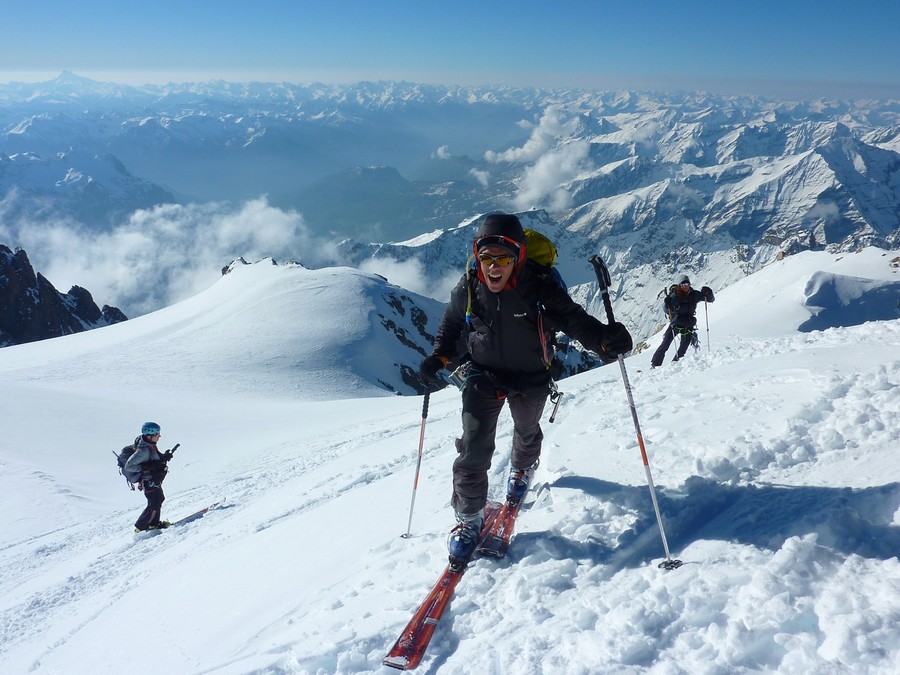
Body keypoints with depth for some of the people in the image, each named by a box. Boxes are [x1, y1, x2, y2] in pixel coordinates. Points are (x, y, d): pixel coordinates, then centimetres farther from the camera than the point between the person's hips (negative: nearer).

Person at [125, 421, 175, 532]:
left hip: (155, 480, 10)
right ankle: (140, 527, 13)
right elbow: (129, 466, -29)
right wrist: (147, 467, -31)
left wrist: (164, 457, -3)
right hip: (149, 482, -10)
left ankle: (154, 523, 40)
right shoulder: (143, 450, -29)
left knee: (159, 499, 24)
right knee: (154, 505, -3)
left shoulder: (150, 445, -2)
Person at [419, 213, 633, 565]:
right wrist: (440, 356, -10)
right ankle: (469, 518, 5)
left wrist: (604, 339, -46)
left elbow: (575, 320, -26)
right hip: (482, 375, 0)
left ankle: (521, 469, 61)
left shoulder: (540, 288, -27)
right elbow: (452, 324, 3)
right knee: (474, 446, -12)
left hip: (530, 379, 0)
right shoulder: (467, 289, -17)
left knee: (527, 432, 26)